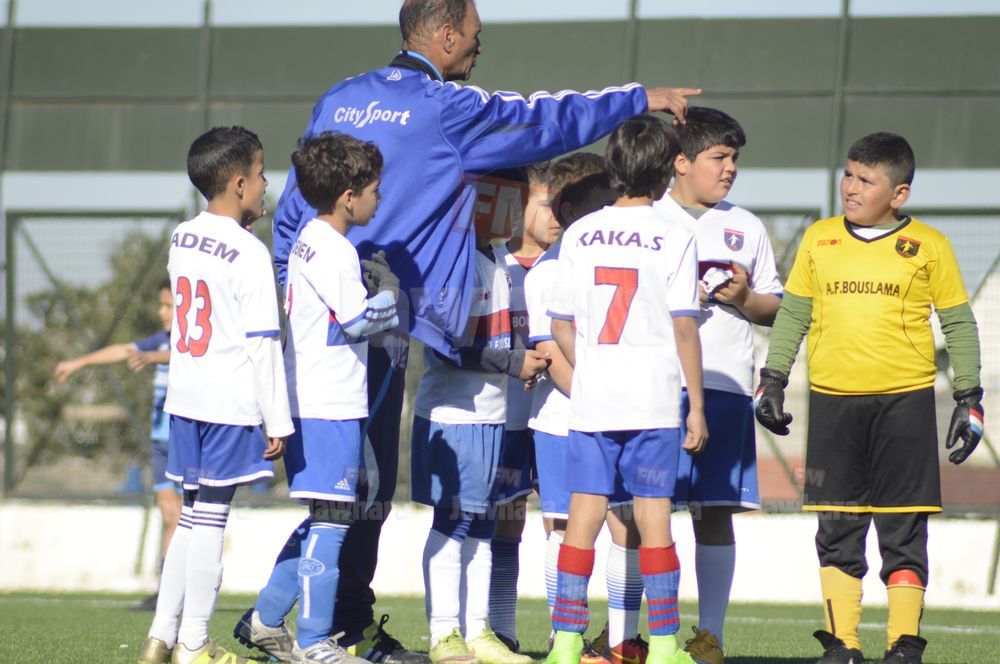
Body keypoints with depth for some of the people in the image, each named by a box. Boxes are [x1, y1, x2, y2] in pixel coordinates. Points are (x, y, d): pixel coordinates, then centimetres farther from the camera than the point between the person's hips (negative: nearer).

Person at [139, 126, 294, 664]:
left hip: (185, 397, 7)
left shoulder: (181, 240, 7)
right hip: (232, 402, -7)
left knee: (193, 514, 15)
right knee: (211, 518, -3)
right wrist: (278, 421, -11)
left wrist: (239, 223, 21)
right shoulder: (250, 254, -14)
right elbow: (263, 344, -14)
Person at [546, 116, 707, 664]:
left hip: (590, 398, 3)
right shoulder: (674, 239, -5)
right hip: (654, 401, -3)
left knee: (584, 514, 4)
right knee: (653, 514, 1)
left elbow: (561, 326, 7)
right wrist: (696, 405, 0)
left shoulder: (579, 235, 4)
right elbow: (684, 328, -6)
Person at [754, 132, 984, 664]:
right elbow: (792, 314, 16)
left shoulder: (928, 246, 3)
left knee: (903, 530, -1)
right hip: (832, 401, 2)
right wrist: (772, 379, 10)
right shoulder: (819, 240, 10)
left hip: (905, 400, -2)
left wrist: (969, 398, 5)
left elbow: (959, 324, 8)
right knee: (837, 530, 2)